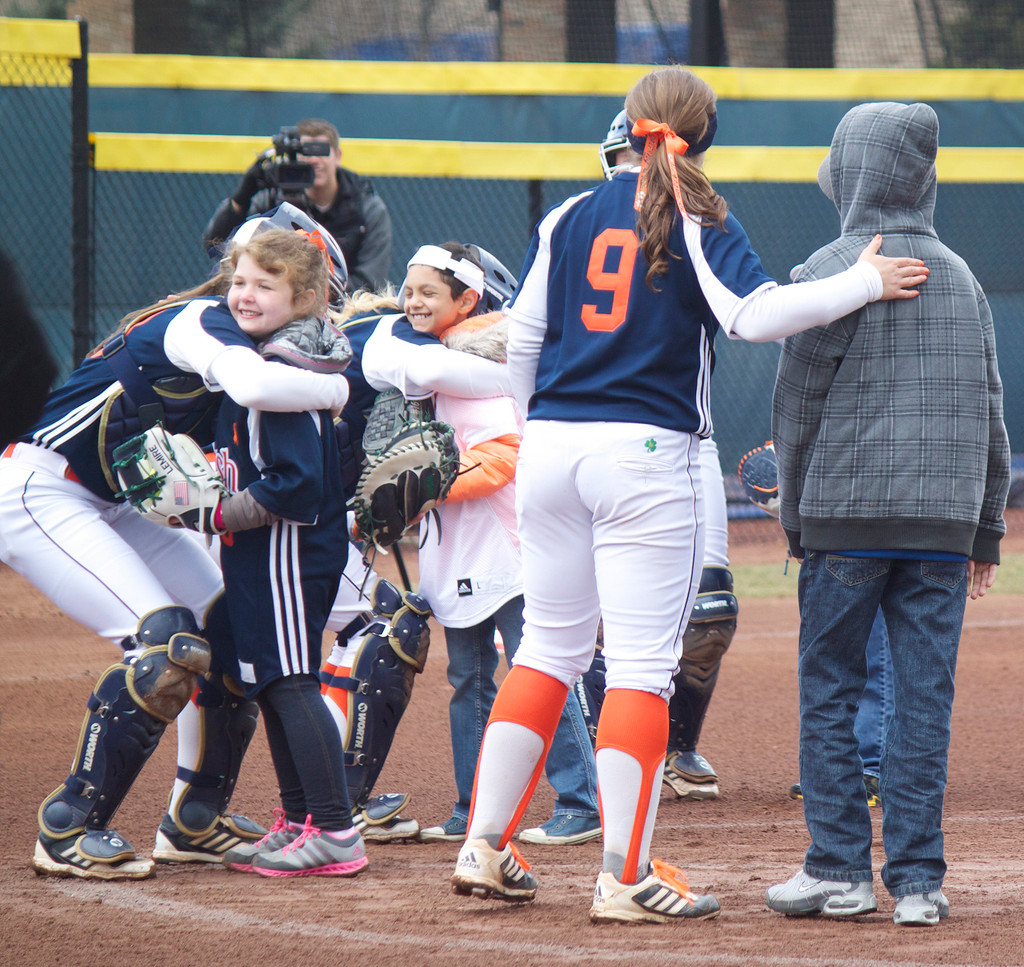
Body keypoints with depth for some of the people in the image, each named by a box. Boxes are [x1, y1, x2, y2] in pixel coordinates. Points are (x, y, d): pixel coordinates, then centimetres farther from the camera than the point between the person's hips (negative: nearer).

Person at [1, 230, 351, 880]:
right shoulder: (201, 320, -17)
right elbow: (254, 386, -39)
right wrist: (344, 389, -23)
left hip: (107, 508, 10)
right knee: (171, 645, -21)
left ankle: (195, 823, 17)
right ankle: (70, 832, -13)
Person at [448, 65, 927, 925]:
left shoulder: (570, 216, 10)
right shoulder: (702, 224, -4)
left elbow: (523, 337, 11)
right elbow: (756, 314, -19)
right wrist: (866, 282, -10)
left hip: (552, 445, 5)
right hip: (646, 455, -5)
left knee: (548, 650, 15)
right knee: (641, 664, -3)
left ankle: (485, 848, 12)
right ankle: (625, 878, -5)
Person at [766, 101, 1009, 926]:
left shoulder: (833, 271, -5)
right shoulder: (961, 277, 11)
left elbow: (798, 404, -4)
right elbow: (989, 409, 14)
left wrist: (797, 519, 6)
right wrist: (986, 530, 19)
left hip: (847, 515, -4)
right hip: (944, 520, 4)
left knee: (829, 691, 5)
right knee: (925, 695, 3)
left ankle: (841, 871, 4)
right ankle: (917, 879, 1)